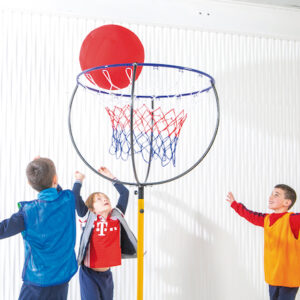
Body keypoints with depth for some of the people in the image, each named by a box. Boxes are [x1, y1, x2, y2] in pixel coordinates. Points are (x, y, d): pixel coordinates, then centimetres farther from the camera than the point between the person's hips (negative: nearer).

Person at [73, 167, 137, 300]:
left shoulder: (116, 217, 2)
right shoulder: (89, 218, -6)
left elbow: (125, 193, 7)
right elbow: (76, 198, -14)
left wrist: (110, 177, 10)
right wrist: (79, 180, -2)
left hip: (106, 274, 4)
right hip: (89, 274, -4)